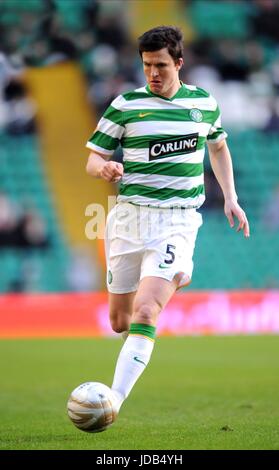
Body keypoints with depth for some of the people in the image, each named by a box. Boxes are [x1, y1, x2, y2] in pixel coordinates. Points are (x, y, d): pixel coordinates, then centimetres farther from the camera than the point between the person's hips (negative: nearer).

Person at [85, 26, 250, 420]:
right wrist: (104, 168, -21)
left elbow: (219, 147, 26)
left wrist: (230, 197, 17)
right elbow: (93, 159, 3)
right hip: (129, 216, 2)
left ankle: (113, 401, -22)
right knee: (119, 322, 10)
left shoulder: (205, 103, 7)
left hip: (178, 220, -1)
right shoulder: (125, 105, 0)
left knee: (145, 315, -20)